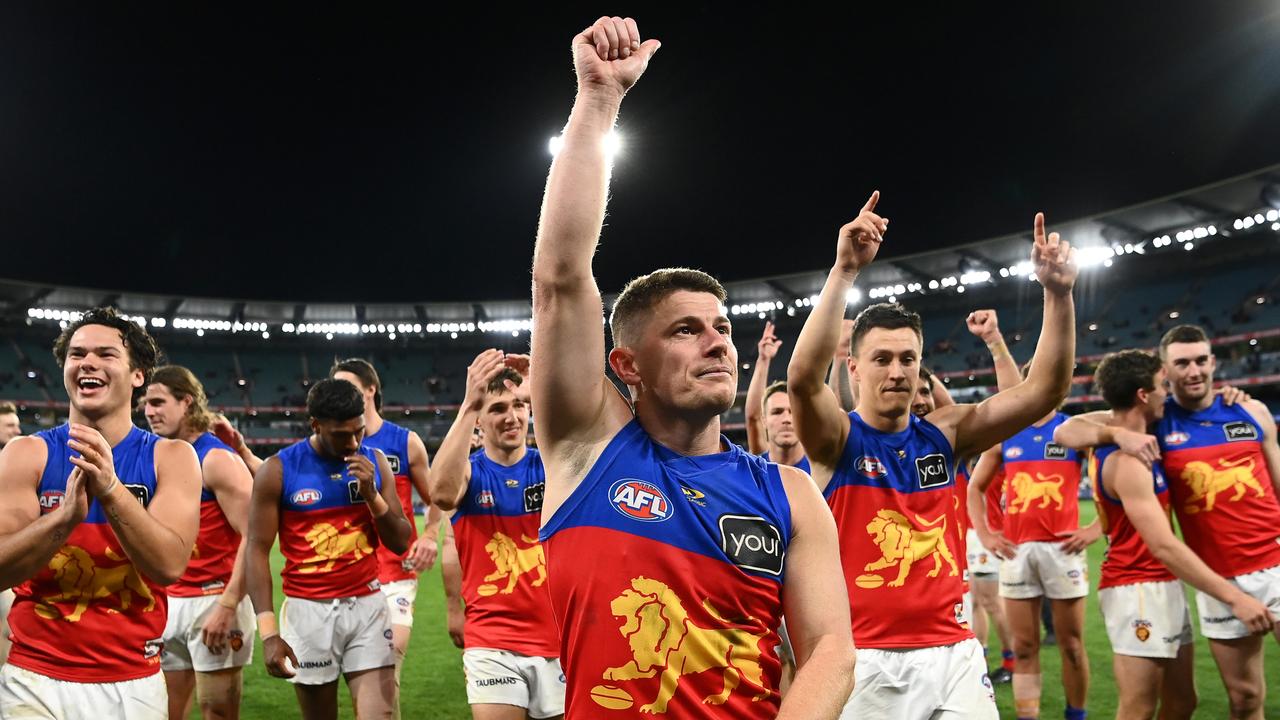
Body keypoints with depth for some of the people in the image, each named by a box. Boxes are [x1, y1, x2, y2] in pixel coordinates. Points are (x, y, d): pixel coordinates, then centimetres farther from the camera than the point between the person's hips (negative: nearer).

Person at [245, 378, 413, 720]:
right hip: (308, 610, -2)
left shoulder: (375, 462, 4)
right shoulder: (278, 470, -6)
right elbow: (257, 550, -5)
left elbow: (400, 543, 6)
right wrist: (268, 631, -11)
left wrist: (372, 495, -11)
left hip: (367, 605, 2)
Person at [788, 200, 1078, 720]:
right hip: (868, 660, -3)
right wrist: (844, 271, -34)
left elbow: (1044, 390, -2)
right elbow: (803, 378, -28)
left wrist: (1057, 293, -14)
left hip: (954, 653, 4)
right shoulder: (836, 441, -7)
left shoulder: (945, 435, 4)